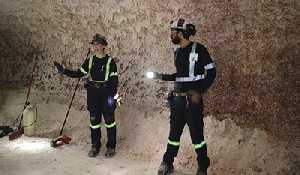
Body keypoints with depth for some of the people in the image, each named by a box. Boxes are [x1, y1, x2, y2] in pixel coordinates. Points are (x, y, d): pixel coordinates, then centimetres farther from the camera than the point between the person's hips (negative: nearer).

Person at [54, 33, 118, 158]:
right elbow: (79, 74, 8)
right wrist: (64, 70, -2)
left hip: (106, 94, -4)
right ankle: (95, 146, 22)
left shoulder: (110, 61, -7)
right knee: (94, 120, 9)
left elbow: (114, 80, -9)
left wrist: (112, 96, -18)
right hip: (93, 95, 4)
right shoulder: (89, 60, 6)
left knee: (109, 120, 4)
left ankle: (111, 147, 17)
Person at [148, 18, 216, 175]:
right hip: (177, 99, 6)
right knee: (174, 132, 13)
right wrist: (161, 76, 14)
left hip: (193, 99, -6)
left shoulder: (198, 49, -9)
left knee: (196, 134, 2)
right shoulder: (177, 52, 11)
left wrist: (200, 92, -17)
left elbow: (211, 72, -8)